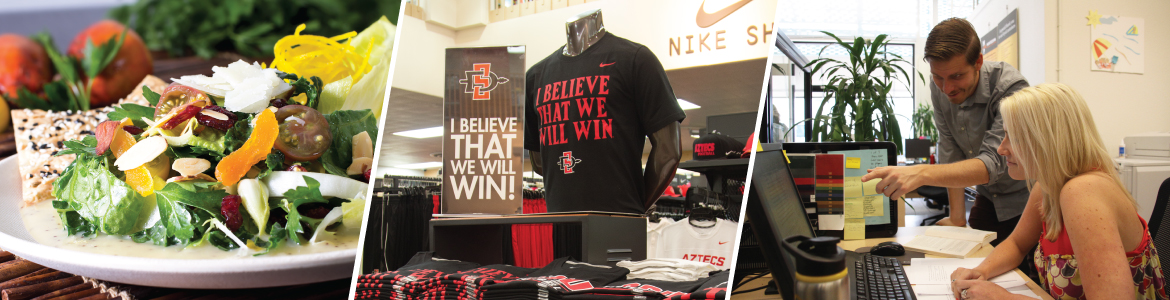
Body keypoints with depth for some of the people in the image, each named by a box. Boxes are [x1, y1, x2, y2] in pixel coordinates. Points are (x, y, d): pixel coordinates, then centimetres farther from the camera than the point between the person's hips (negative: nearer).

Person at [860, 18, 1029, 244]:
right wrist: (957, 218, -10)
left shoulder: (1011, 87, -27)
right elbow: (951, 151, -7)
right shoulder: (939, 87, -10)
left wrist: (921, 173, -52)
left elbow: (993, 163, -38)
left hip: (1025, 201, -4)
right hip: (988, 197, 4)